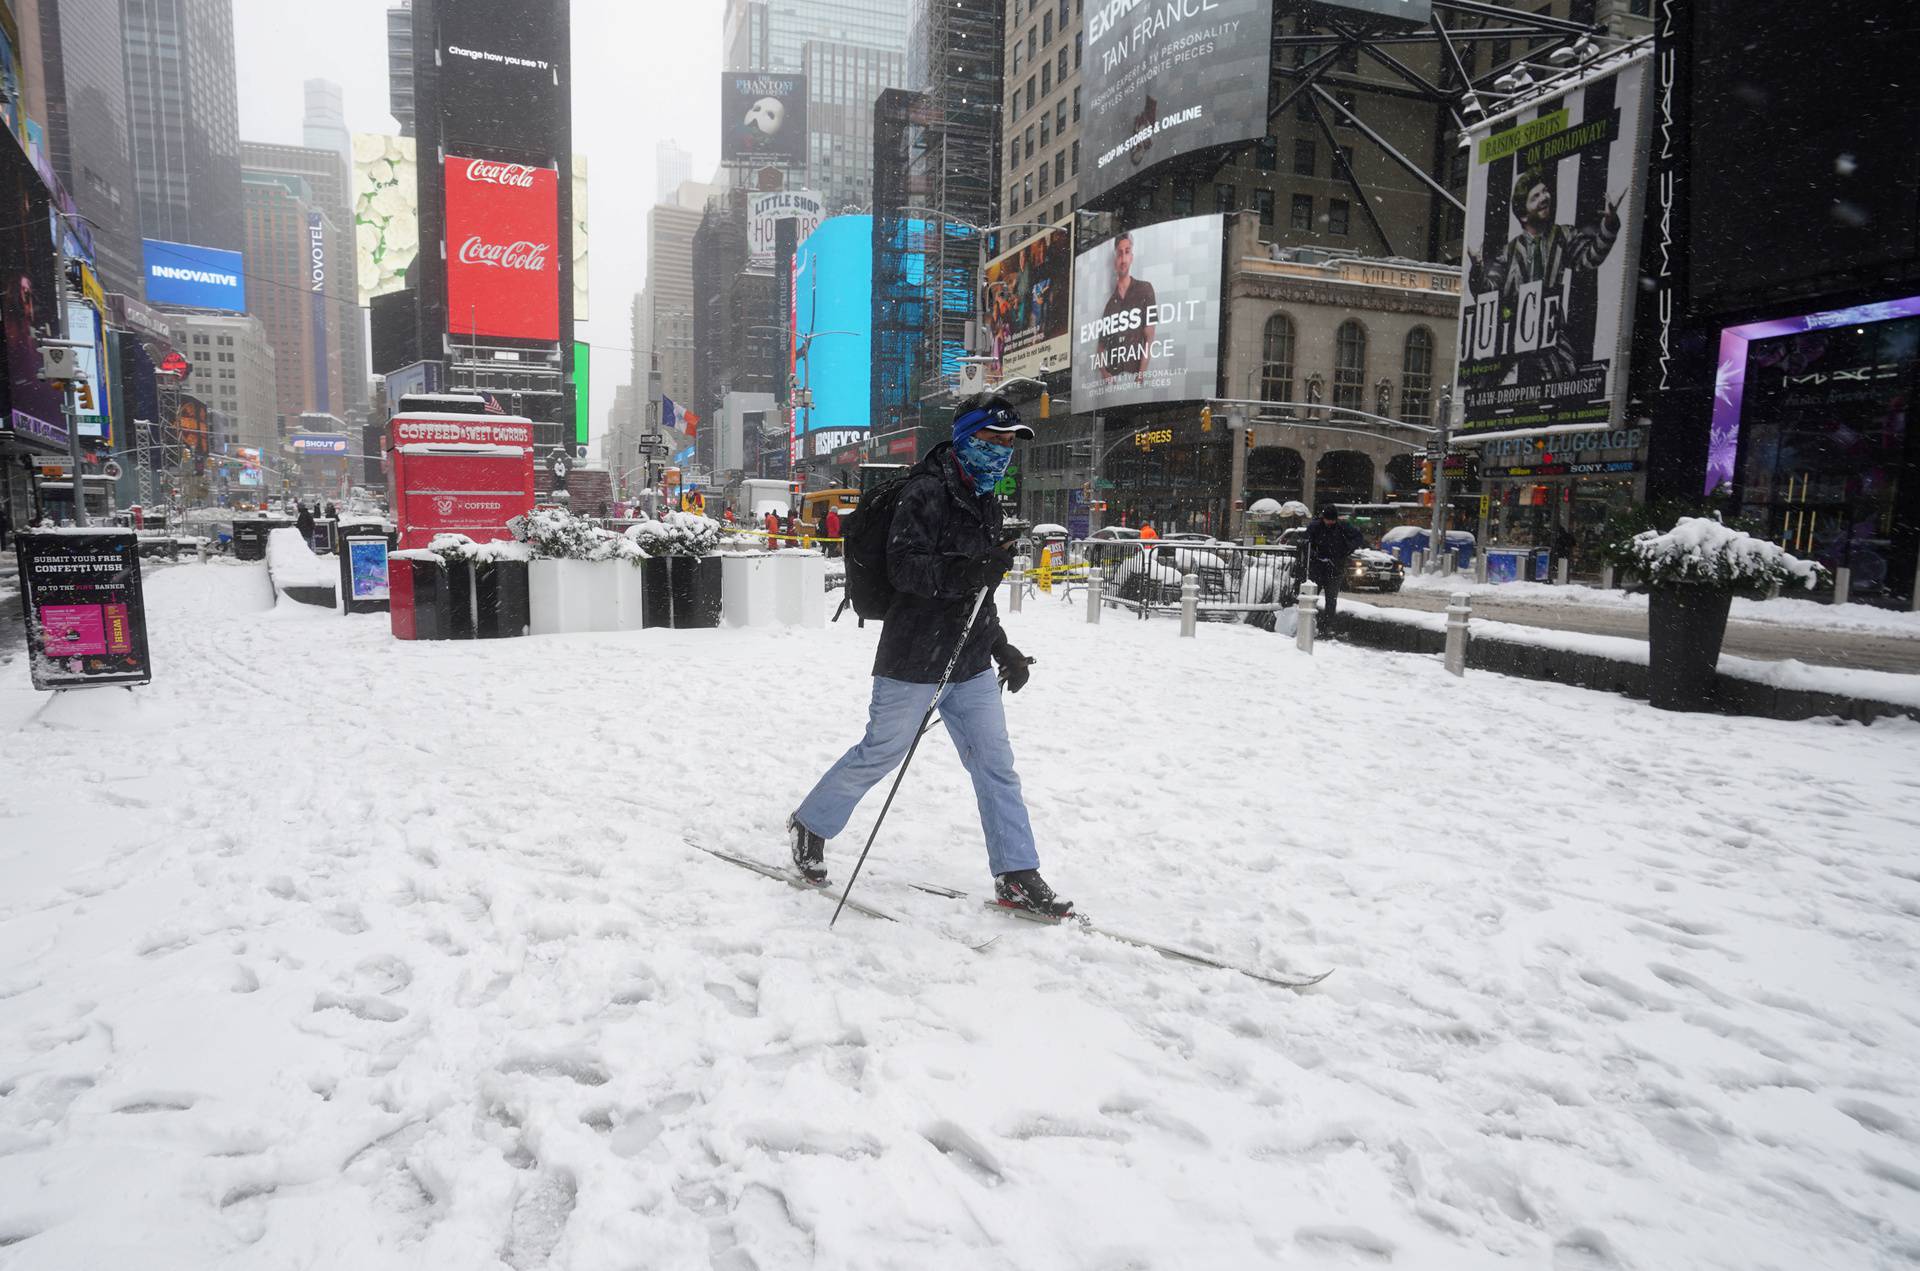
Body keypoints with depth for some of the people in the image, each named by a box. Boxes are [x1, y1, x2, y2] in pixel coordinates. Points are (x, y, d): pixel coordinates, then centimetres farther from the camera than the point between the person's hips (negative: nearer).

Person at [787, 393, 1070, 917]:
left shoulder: (986, 503, 16)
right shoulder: (927, 492, -12)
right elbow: (903, 567, -23)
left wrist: (1001, 647, 21)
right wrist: (966, 570, -36)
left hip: (970, 665, 8)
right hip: (914, 661, -8)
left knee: (995, 764, 5)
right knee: (879, 754, 5)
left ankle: (1016, 876, 12)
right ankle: (809, 826, 28)